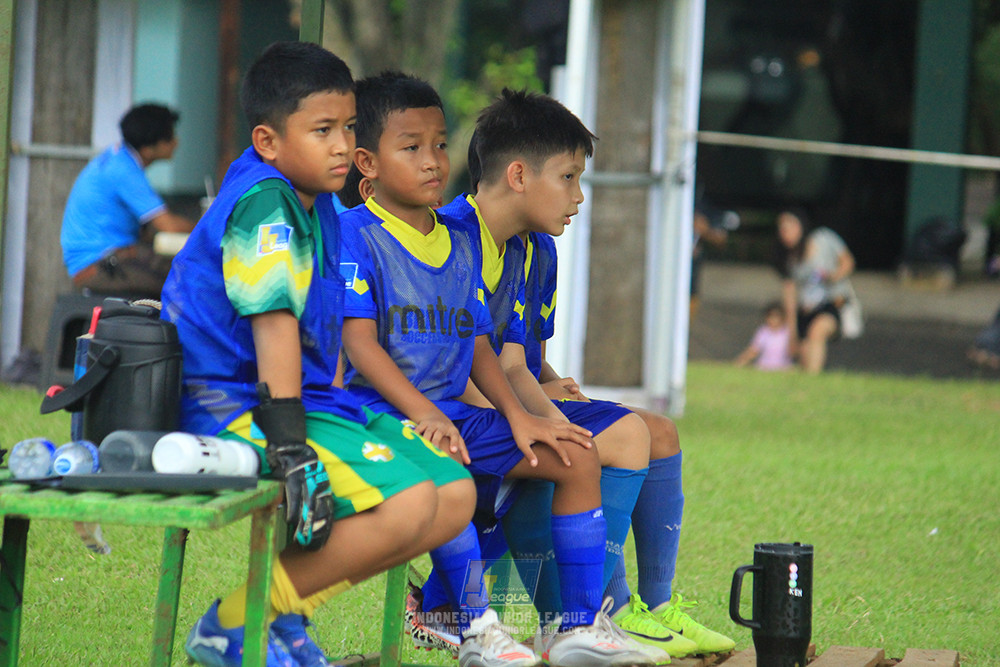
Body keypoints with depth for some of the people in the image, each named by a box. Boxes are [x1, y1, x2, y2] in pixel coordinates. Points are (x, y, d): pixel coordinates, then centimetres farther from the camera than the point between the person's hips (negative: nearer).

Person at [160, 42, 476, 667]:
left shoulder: (320, 206, 14)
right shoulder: (263, 202, -17)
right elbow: (274, 321, -23)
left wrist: (344, 422, 12)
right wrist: (288, 445, -27)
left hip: (317, 401, 10)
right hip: (240, 409, -10)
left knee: (457, 495, 4)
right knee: (408, 503, -24)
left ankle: (286, 605, 5)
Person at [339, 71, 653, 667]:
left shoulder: (463, 244, 16)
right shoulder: (358, 236, -7)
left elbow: (479, 347, 15)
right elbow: (360, 343, -17)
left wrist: (518, 417, -1)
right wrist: (424, 414, -28)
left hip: (455, 413, 8)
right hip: (381, 411, -8)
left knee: (578, 456, -1)